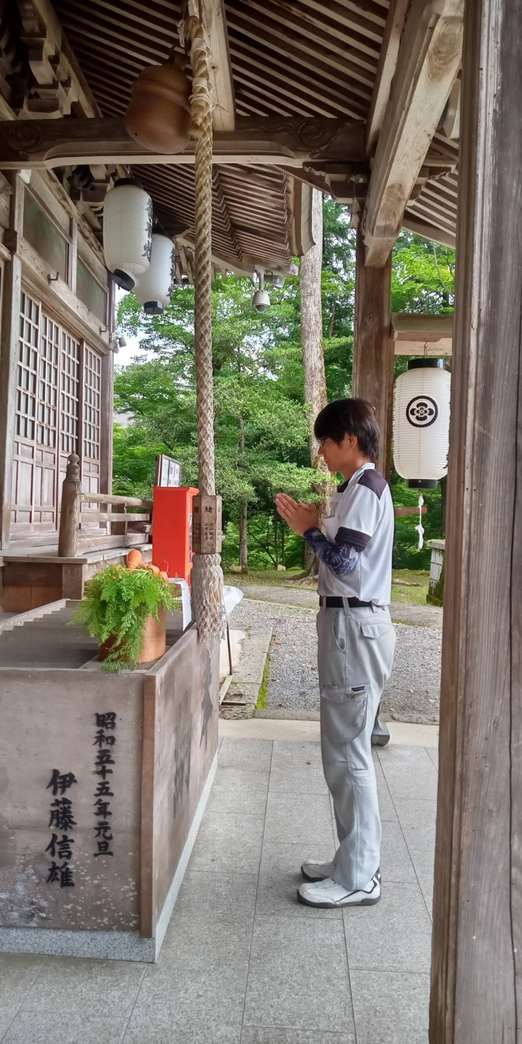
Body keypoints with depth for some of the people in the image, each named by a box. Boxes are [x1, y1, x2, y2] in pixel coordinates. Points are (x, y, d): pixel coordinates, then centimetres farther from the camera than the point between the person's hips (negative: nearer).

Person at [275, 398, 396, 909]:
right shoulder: (360, 487, 17)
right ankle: (355, 861, 28)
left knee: (347, 753, -3)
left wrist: (308, 529, -7)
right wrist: (315, 526, 8)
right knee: (346, 750, 16)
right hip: (349, 623, 11)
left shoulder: (365, 488, -13)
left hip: (355, 626, -11)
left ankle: (357, 879, 9)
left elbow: (343, 560, -20)